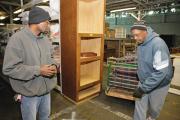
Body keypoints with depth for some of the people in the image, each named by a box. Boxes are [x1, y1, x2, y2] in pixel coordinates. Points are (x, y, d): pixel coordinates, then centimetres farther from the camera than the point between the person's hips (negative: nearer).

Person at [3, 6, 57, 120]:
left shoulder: (45, 39, 4)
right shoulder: (17, 39, -19)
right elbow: (9, 68, -23)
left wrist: (53, 66, -9)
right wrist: (38, 70, -25)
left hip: (46, 89, 7)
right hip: (29, 93, -6)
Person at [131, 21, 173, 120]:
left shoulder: (158, 44, -28)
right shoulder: (141, 43, -4)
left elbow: (161, 72, -32)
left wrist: (143, 88, -30)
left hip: (158, 85, -5)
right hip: (143, 81, 5)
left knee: (154, 107, 19)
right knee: (139, 106, 8)